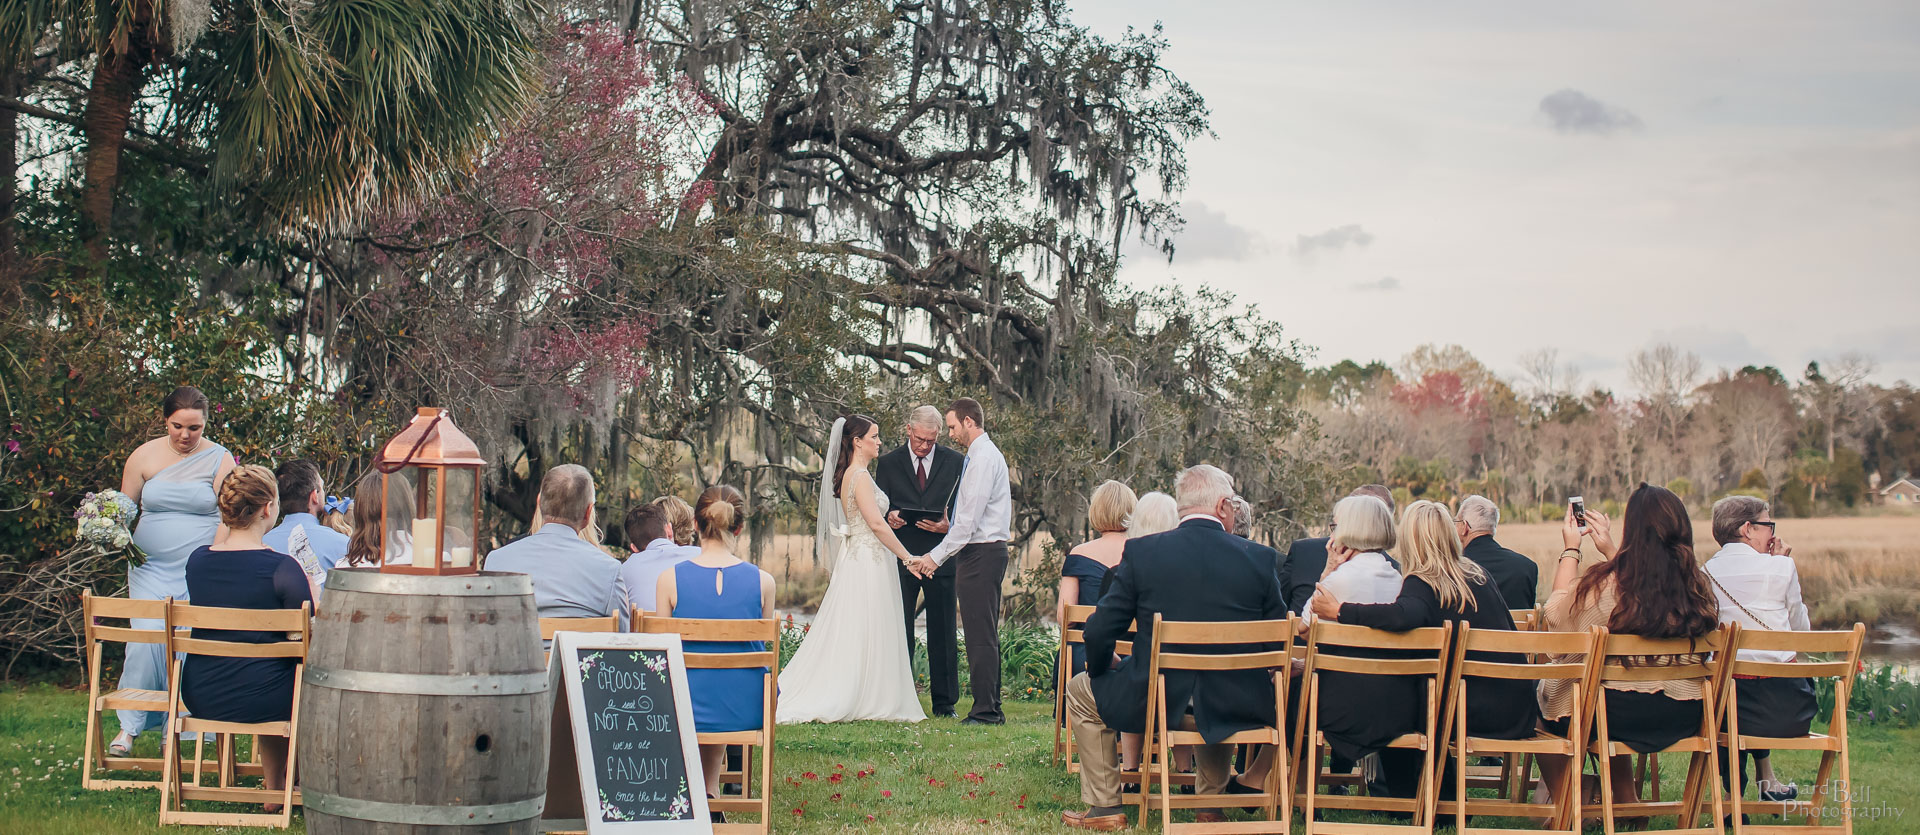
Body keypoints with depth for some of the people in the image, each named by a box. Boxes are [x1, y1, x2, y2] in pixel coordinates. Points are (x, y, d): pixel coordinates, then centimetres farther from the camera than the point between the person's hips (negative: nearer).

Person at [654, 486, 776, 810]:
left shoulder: (669, 578, -10)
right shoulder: (762, 581, -7)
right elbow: (761, 647, 7)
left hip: (689, 710, 0)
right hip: (747, 711, 1)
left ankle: (706, 800, 39)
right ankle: (710, 793, 43)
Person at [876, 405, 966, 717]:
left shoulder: (955, 462, 6)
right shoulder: (888, 463, 7)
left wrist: (948, 526, -14)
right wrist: (888, 516, -15)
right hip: (901, 559, 0)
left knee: (943, 634, 3)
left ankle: (944, 703, 10)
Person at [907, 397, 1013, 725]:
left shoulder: (983, 458, -14)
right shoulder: (982, 455, 19)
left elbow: (970, 519, -19)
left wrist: (937, 556, -14)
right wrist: (940, 554, 17)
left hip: (981, 553, -11)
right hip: (985, 553, 11)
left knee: (981, 636, -9)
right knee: (985, 635, 12)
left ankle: (985, 711, -8)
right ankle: (991, 709, 16)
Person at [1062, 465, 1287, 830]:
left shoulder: (1140, 552, -9)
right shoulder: (1261, 557, -5)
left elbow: (1100, 632, -7)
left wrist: (1099, 668, 16)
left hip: (1155, 704, -2)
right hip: (1236, 707, 3)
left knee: (1080, 691, 25)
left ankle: (1105, 807, 23)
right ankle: (1211, 801, 39)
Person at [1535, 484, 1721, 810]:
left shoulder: (1605, 584, -21)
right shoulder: (1698, 585, -5)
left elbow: (1554, 614, -1)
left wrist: (1570, 550, 6)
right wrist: (1609, 551, 20)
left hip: (1620, 714, -5)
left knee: (1545, 692, 22)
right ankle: (1627, 800, 42)